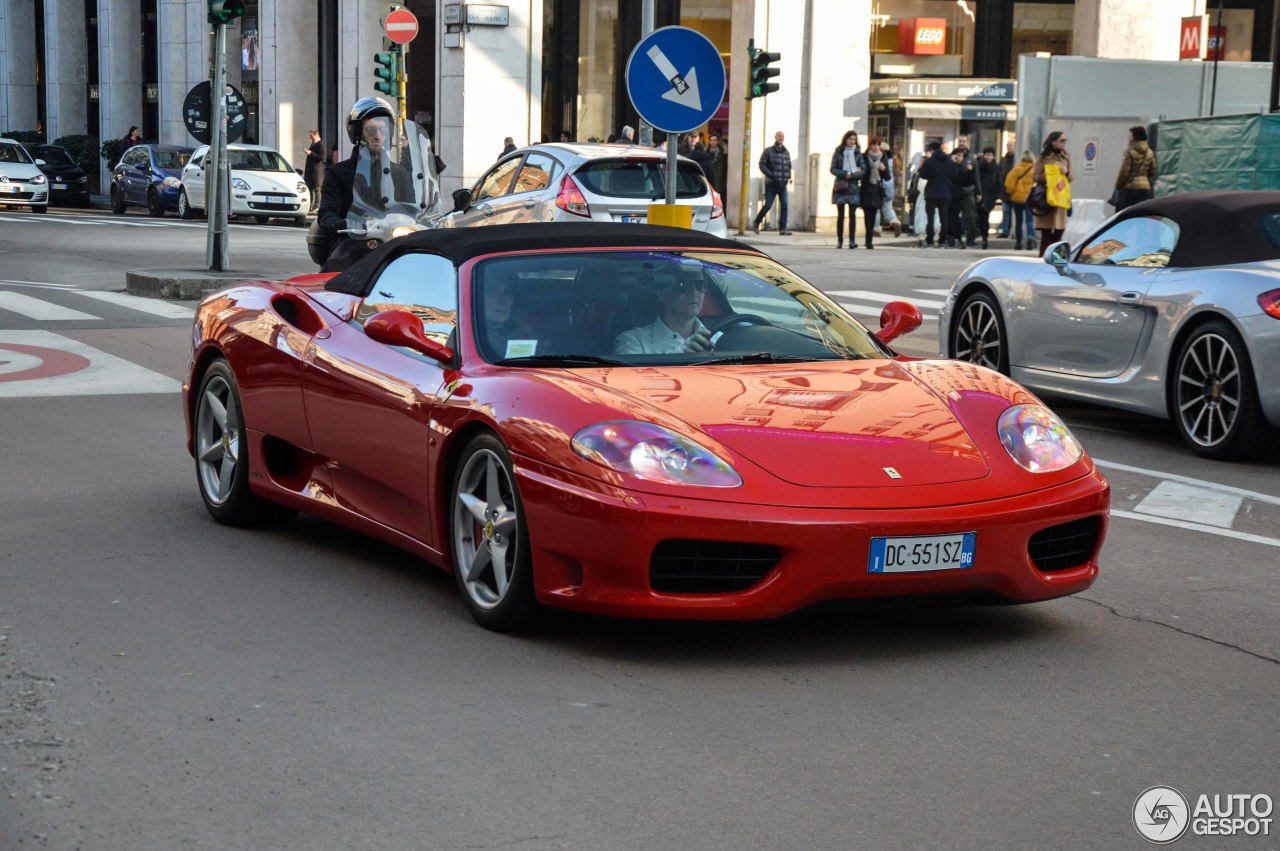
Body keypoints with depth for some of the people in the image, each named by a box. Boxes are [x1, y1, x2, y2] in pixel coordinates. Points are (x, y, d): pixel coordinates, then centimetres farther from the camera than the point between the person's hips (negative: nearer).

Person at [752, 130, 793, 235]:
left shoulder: (786, 152, 12)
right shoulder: (768, 151, -2)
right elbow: (762, 164, -7)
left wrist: (788, 177, 2)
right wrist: (771, 176, -17)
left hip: (782, 184, 4)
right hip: (771, 184, -4)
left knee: (784, 205, -7)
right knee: (768, 205, -3)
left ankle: (782, 229, -6)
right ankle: (756, 223, 18)